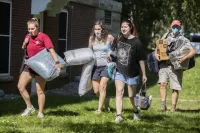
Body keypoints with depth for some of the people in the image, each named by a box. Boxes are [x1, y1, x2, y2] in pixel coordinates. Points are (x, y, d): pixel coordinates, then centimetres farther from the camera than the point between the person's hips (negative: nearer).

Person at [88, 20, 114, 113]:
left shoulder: (109, 38, -6)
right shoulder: (92, 38, 2)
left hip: (106, 66, -3)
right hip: (95, 66, 4)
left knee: (102, 87, -15)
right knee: (96, 90, 5)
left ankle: (99, 109, -6)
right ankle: (106, 101, 33)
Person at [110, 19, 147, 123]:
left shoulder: (136, 42, -12)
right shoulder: (118, 39, 0)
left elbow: (141, 59, -10)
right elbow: (112, 50, 20)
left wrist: (144, 74, -8)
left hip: (132, 73, -3)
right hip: (120, 72, 3)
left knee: (131, 96, 10)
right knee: (119, 92, -11)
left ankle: (136, 112, 35)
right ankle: (118, 115, -13)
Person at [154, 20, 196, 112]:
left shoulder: (184, 40, 2)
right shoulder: (166, 37, 13)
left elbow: (193, 51, -8)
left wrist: (184, 58, -25)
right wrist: (156, 54, -4)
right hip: (164, 65, 2)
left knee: (175, 88, 2)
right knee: (163, 83, -16)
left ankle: (173, 107, 12)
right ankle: (163, 105, -10)